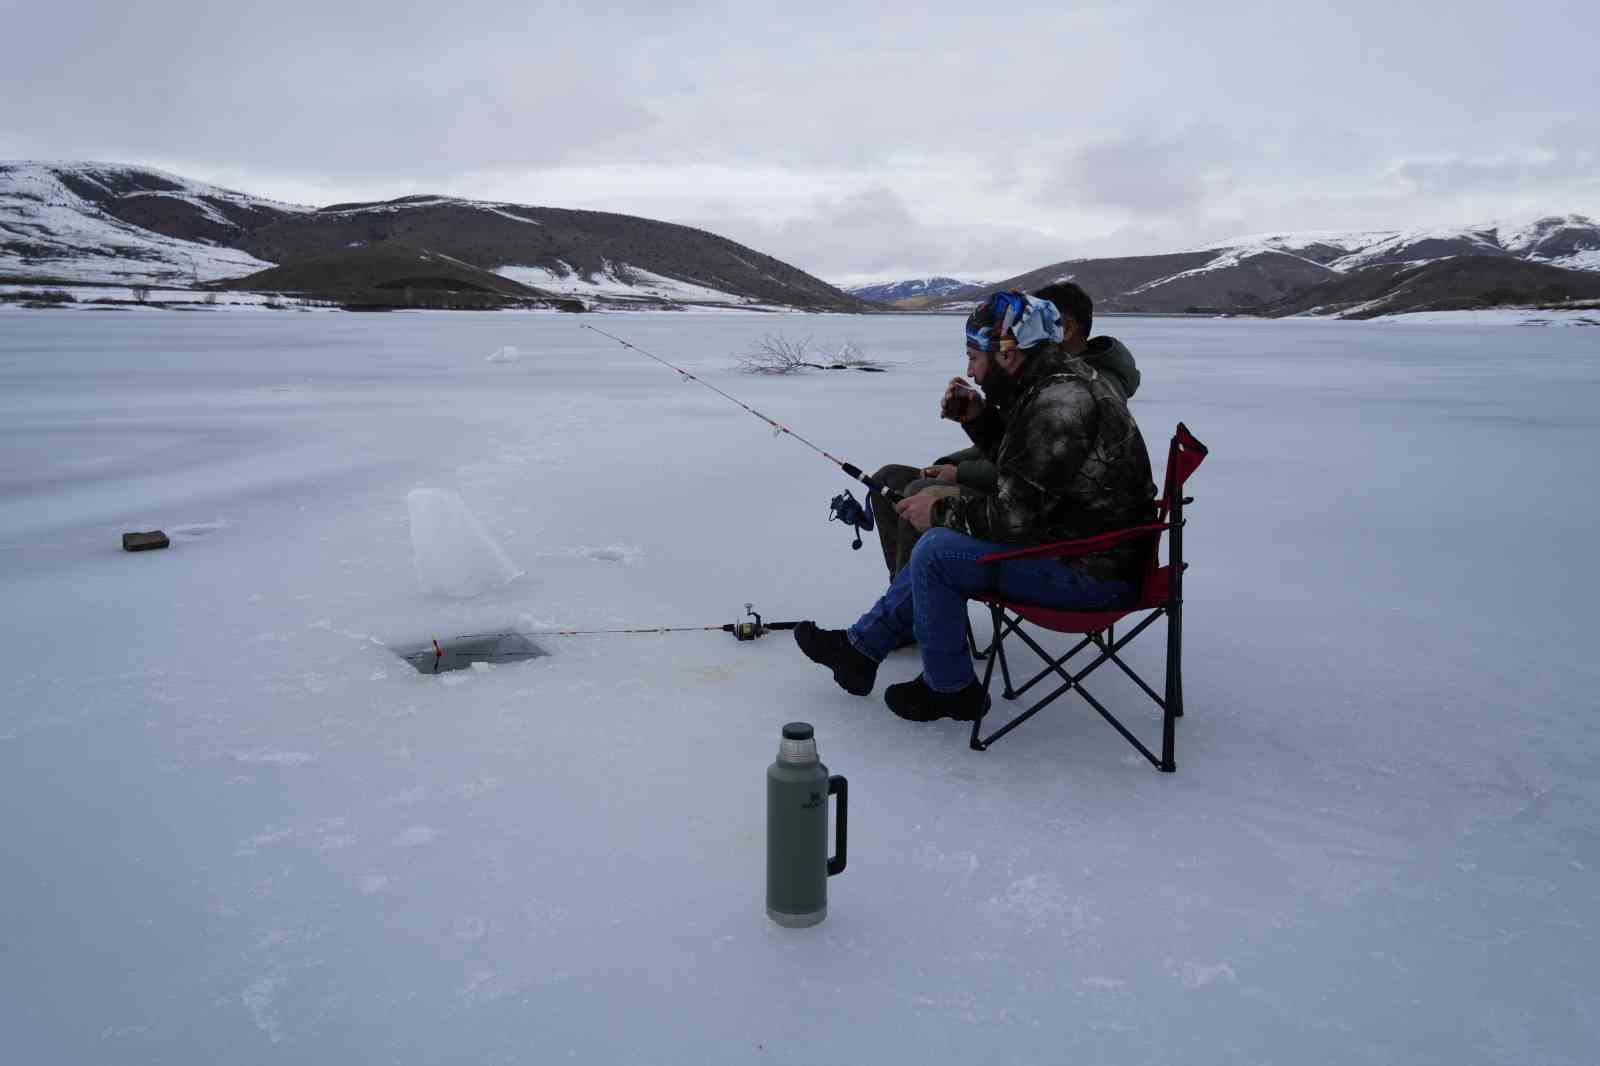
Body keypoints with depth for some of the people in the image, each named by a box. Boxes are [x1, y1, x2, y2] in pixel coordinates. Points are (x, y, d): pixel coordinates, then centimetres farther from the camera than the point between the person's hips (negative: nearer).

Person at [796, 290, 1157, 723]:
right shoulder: (1062, 381, 8)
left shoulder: (1059, 405, -25)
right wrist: (979, 419, 5)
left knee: (937, 553, -15)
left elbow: (1015, 516, -25)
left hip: (1092, 572, -11)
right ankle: (860, 648, 21)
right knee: (940, 545, 13)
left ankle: (950, 690, 2)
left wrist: (941, 511, -9)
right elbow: (1019, 463, 22)